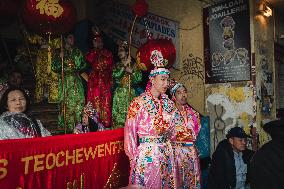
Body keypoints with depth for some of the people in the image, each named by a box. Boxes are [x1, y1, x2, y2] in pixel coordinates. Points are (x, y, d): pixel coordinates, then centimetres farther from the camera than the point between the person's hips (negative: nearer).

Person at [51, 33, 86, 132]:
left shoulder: (77, 52, 17)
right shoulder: (59, 52, 11)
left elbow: (83, 64, 11)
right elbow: (54, 67, 4)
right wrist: (60, 58, -8)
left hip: (76, 80, 2)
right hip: (64, 81, -2)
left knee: (78, 101, -7)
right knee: (65, 103, -9)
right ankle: (67, 127, -5)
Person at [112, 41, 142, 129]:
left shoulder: (133, 65, 8)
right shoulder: (117, 65, 12)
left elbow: (139, 78, 1)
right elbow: (115, 75, -7)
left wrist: (131, 71, -10)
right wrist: (124, 65, -6)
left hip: (130, 93, -1)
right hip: (119, 93, 1)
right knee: (118, 114, -4)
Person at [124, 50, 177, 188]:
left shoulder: (168, 103, 3)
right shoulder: (139, 103, -13)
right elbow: (130, 132, -9)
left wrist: (168, 148, 11)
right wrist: (134, 158, -3)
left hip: (166, 155, 5)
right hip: (146, 154, -5)